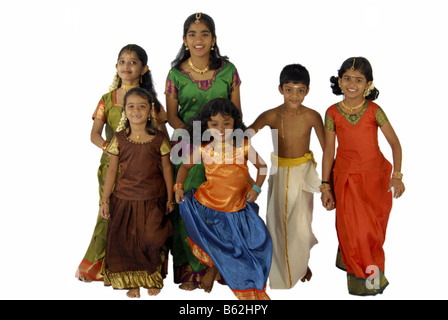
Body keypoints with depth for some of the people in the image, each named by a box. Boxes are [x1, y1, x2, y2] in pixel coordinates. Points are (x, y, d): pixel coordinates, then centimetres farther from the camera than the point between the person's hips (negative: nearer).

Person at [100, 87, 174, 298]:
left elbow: (166, 168, 2)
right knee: (126, 240, 6)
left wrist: (170, 198, 5)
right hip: (124, 198, 1)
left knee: (152, 239, -2)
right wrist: (105, 200, 2)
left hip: (153, 199, -1)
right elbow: (112, 170, 1)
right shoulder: (119, 139, -4)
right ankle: (133, 282, 26)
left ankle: (153, 278, 24)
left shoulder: (159, 139, -5)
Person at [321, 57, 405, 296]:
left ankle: (372, 268, 35)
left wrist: (397, 176, -13)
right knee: (351, 227, 1)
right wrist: (325, 187, -2)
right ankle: (361, 275, 24)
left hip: (375, 177, 0)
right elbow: (328, 151, -3)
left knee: (373, 228, 9)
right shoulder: (333, 113, -6)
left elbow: (395, 143, -4)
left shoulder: (374, 110, -8)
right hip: (346, 178, 0)